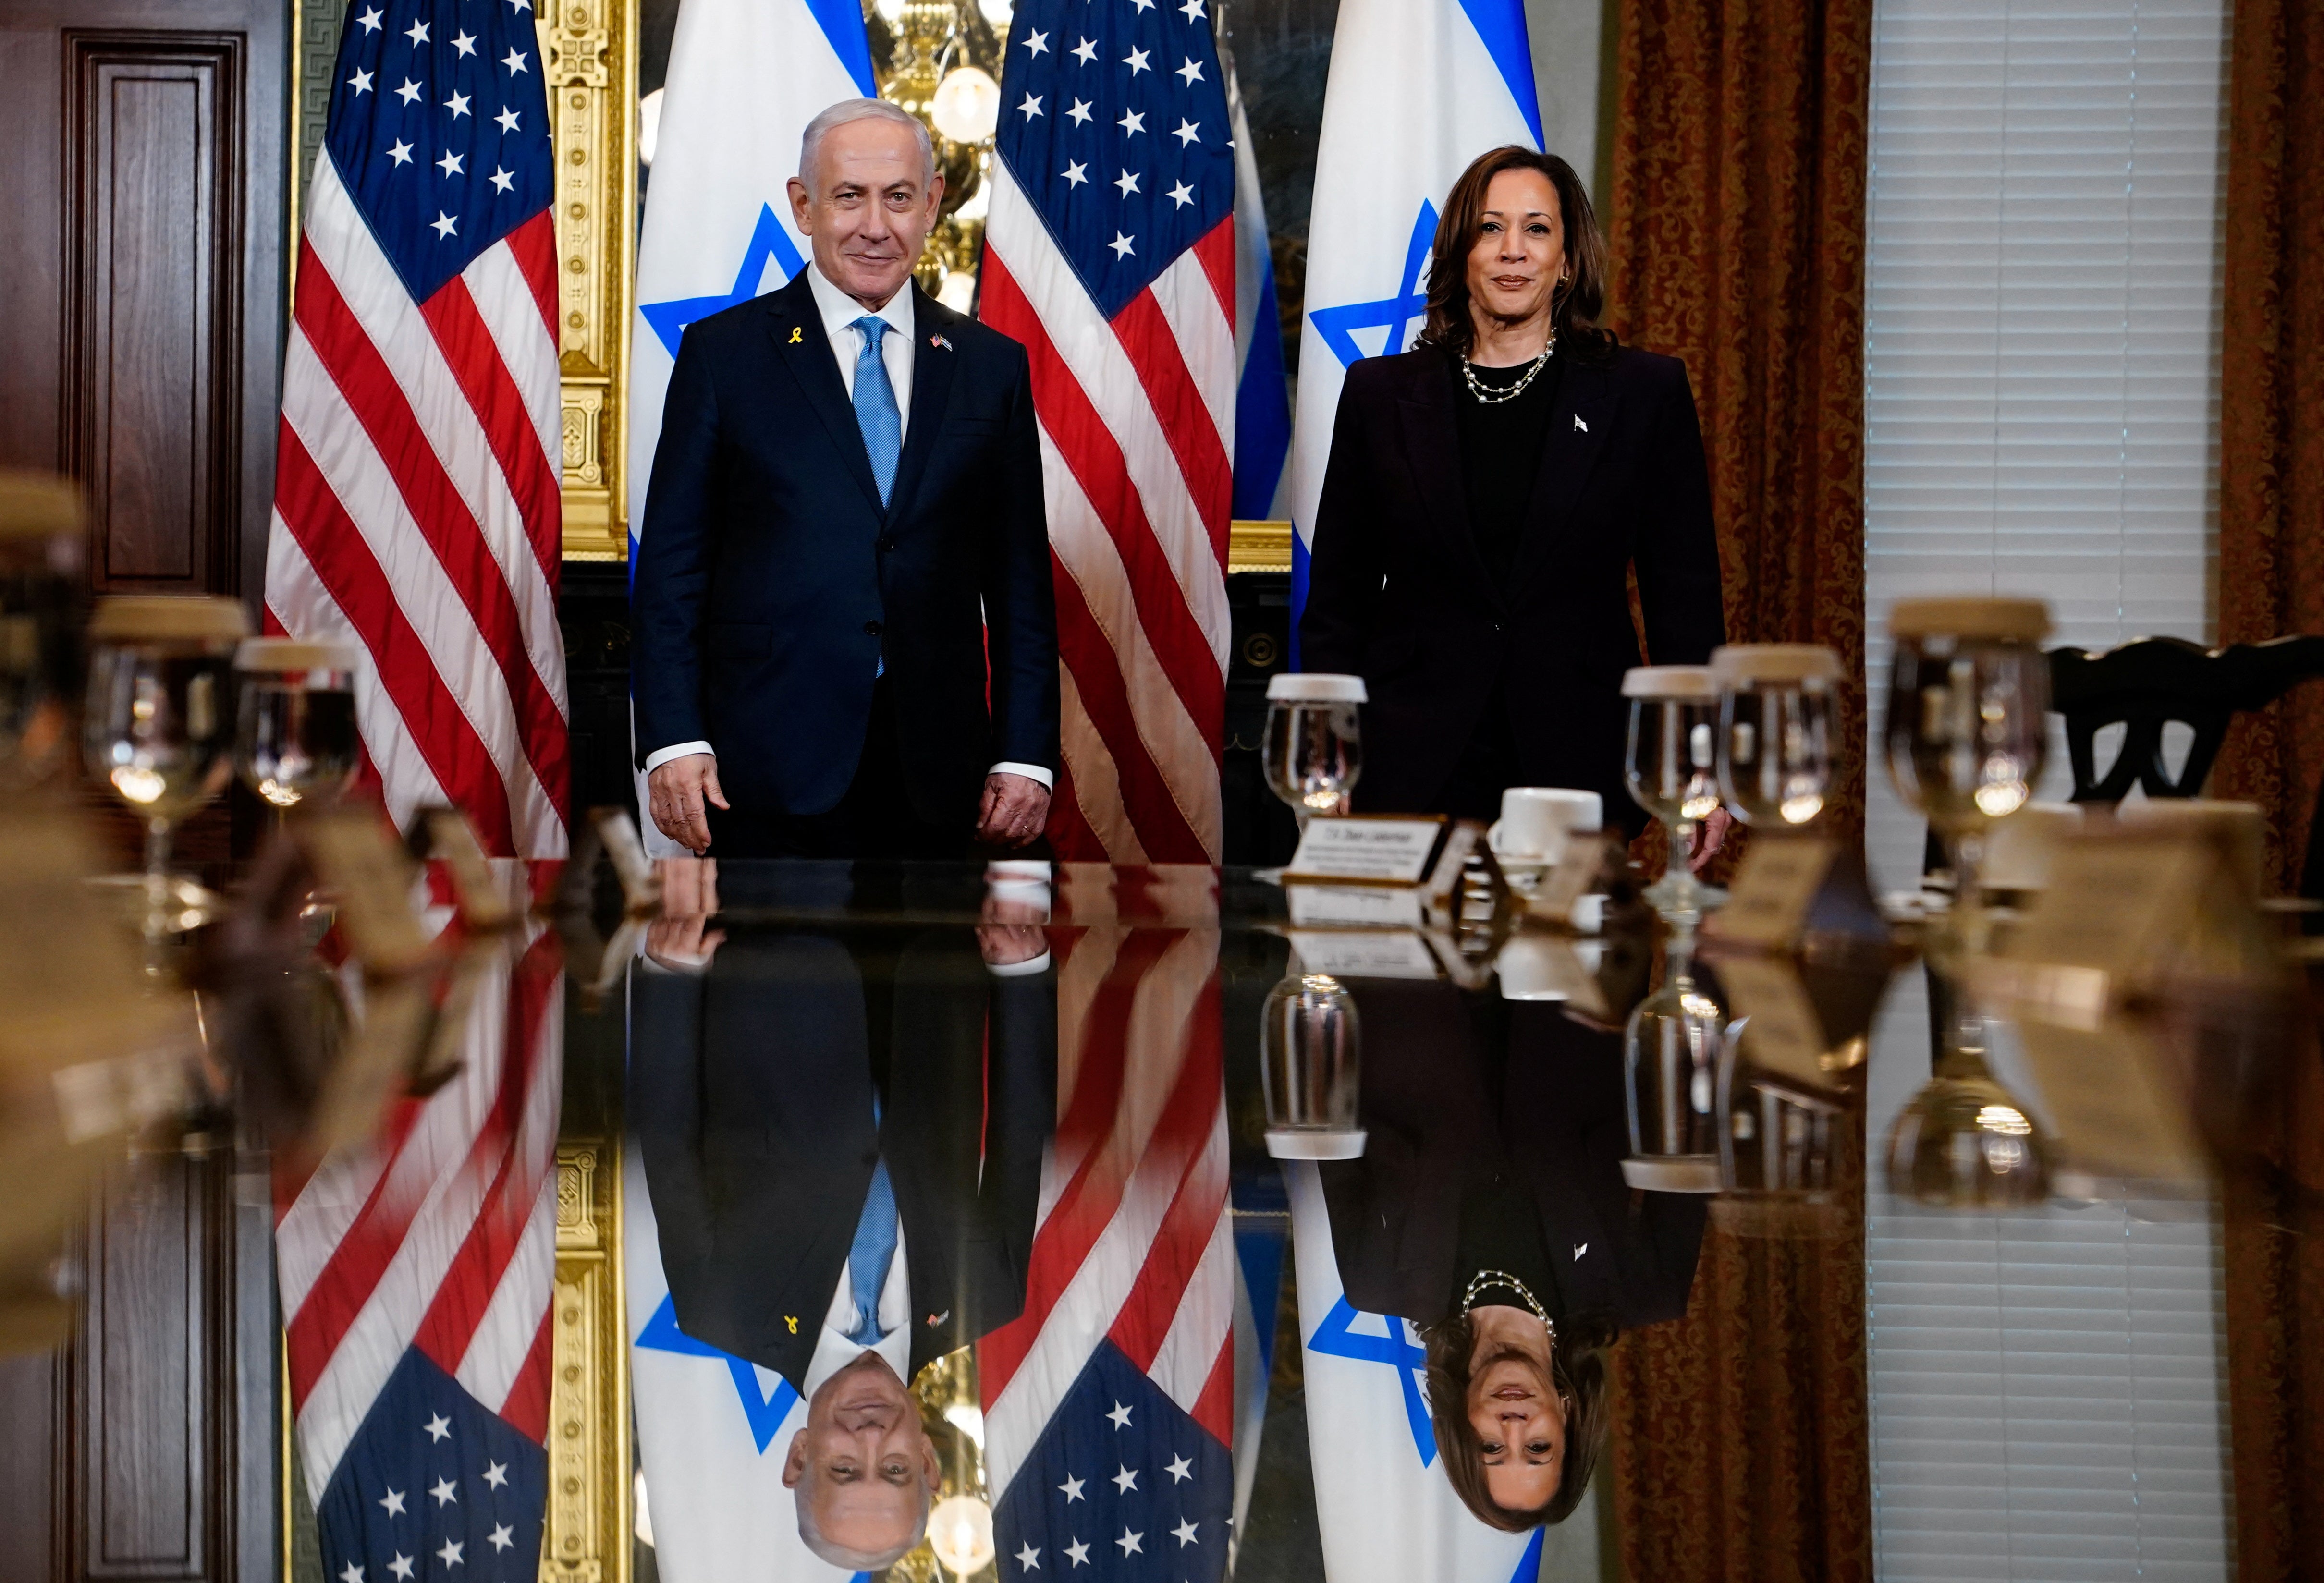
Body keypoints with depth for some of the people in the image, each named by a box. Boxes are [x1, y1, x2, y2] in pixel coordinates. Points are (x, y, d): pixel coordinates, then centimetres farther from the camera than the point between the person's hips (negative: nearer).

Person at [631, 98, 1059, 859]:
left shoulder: (992, 366, 11)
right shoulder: (723, 352, 4)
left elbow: (1021, 581, 10)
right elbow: (671, 566, 1)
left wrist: (1027, 754, 2)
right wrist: (673, 739, -8)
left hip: (935, 778, 2)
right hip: (771, 774, -2)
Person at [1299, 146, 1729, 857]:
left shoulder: (1646, 393, 5)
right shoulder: (1381, 394, 8)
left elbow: (1685, 598, 5)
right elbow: (1336, 604, 10)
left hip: (1578, 771, 0)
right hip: (1411, 778, 1)